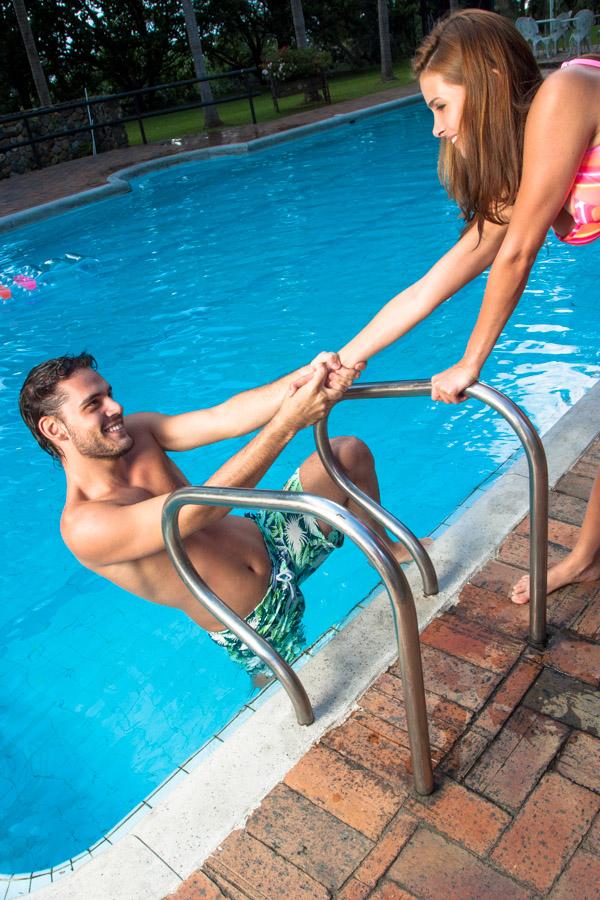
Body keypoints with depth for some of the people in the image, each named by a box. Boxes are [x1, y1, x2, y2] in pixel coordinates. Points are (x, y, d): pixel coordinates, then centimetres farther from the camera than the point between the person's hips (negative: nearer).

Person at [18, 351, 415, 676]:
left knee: (350, 452, -2)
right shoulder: (82, 526, -27)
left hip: (270, 541, 6)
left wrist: (305, 378, -38)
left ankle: (384, 549, 21)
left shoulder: (137, 433, -7)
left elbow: (226, 417, -19)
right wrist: (286, 424, -45)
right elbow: (199, 510, -39)